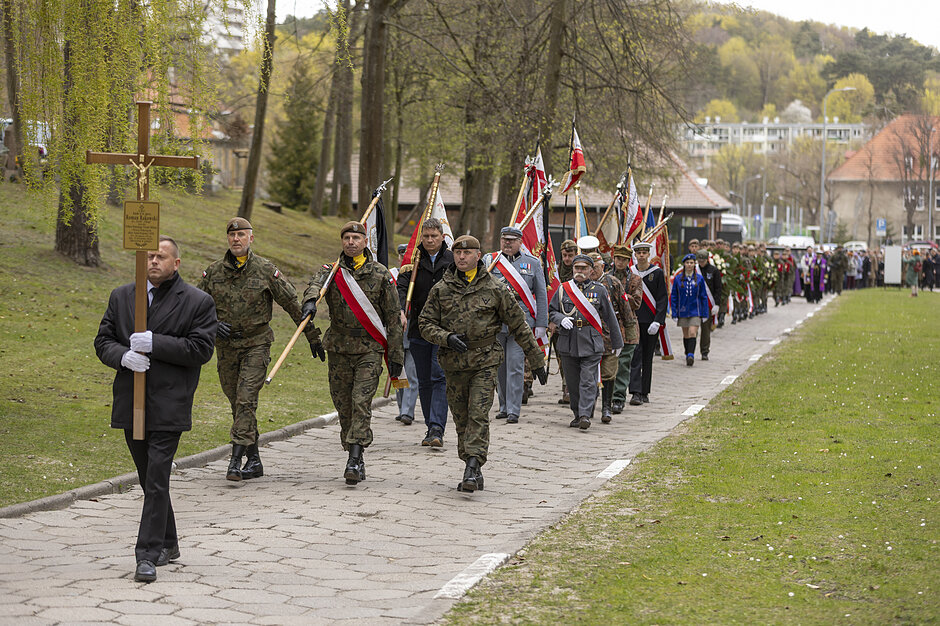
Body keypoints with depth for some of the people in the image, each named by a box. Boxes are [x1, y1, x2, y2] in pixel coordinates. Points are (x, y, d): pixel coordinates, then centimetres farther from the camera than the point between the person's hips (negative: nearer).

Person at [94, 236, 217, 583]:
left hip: (169, 406, -5)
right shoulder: (121, 297, 12)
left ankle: (148, 554, -9)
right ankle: (167, 543, 29)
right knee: (149, 479, 14)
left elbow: (201, 349, -10)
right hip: (131, 404, 5)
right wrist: (123, 357, -11)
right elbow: (103, 342, 11)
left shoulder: (198, 302, -2)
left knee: (157, 479, -11)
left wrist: (155, 343, -17)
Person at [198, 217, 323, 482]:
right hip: (225, 346, 4)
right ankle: (254, 460, 18)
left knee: (246, 400, -15)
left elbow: (293, 304, 1)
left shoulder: (266, 270, -4)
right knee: (237, 403, 8)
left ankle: (236, 459, -17)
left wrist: (312, 336, 3)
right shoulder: (213, 272, 3)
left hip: (256, 344, -4)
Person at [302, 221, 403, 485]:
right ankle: (356, 458, 19)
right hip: (339, 349, 3)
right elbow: (316, 284, -18)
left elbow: (393, 317, 4)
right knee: (343, 406, 7)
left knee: (361, 403, -14)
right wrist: (310, 301, -43)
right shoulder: (331, 271, 6)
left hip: (370, 349, -3)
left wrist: (396, 356, 0)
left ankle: (354, 459, -18)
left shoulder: (380, 274, 3)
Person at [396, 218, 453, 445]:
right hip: (419, 329, 2)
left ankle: (437, 429, -18)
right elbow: (402, 288, -8)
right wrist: (400, 312, -26)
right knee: (424, 382, 8)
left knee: (439, 378, -13)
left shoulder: (453, 260, 5)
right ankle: (431, 428, 18)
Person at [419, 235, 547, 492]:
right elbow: (425, 324, 6)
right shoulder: (441, 289, 5)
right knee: (461, 420, 6)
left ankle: (472, 469, -19)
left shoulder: (495, 289, 0)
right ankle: (474, 471, 16)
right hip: (454, 364, 3)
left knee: (478, 415, -15)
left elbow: (519, 327, 6)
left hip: (485, 364, -3)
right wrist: (447, 338, -14)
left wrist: (537, 361, 7)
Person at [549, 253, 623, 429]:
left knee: (588, 380, -9)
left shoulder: (599, 290, 6)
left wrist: (617, 342, 13)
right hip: (568, 342, 2)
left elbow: (610, 317, 10)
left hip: (591, 343, -2)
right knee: (572, 382, 7)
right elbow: (552, 311, 14)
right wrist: (561, 319, -10)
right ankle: (577, 415, 18)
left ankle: (585, 415, -13)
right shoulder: (563, 289, 8)